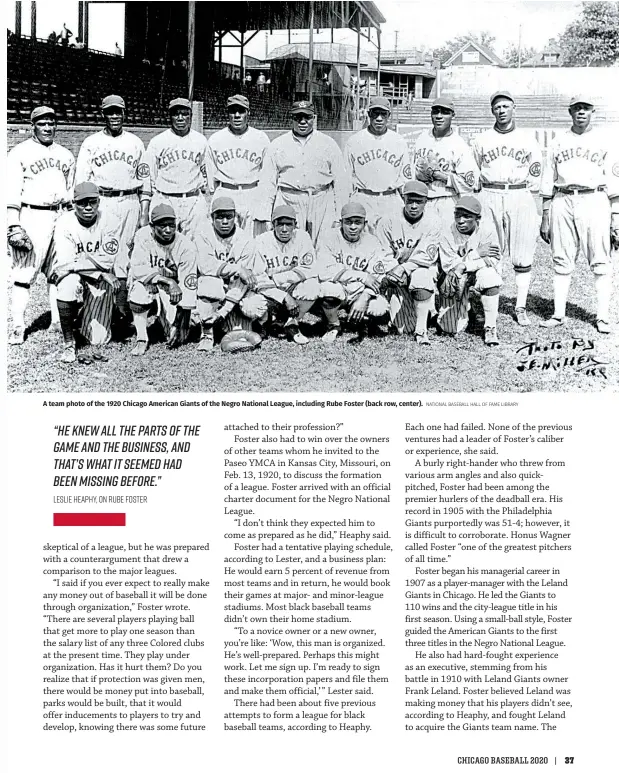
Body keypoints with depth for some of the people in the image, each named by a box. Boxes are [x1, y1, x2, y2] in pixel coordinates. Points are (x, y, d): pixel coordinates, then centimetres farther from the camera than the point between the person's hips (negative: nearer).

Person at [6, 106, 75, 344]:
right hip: (31, 216, -5)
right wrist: (14, 225, -15)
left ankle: (59, 321, 18)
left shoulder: (66, 155, 16)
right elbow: (12, 192, -6)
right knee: (24, 270, -7)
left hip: (61, 216, 5)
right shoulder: (20, 153, -1)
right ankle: (17, 326, -3)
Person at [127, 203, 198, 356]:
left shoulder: (186, 246, -17)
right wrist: (168, 281, -32)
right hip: (147, 287, 0)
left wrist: (181, 324, -26)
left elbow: (188, 286, -20)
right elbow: (137, 269, -22)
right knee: (140, 286, -34)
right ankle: (141, 339, -19)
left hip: (172, 294, 0)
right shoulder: (143, 236, -13)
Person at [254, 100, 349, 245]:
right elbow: (267, 183, 8)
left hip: (322, 204, 0)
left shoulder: (328, 144, 12)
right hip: (288, 203, 0)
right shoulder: (277, 145, 11)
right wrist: (262, 218, 0)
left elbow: (340, 181, 10)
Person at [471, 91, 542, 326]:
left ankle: (520, 307, 4)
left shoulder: (528, 139, 11)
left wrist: (533, 208, 2)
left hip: (520, 197, 0)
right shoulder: (481, 140, 12)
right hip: (489, 197, 0)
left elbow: (535, 176, 9)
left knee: (523, 256, -2)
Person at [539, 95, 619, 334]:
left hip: (594, 201, -2)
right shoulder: (558, 142, 14)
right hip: (562, 202, 2)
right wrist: (545, 217, 9)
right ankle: (558, 314, 8)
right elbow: (548, 182, 15)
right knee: (561, 261, 3)